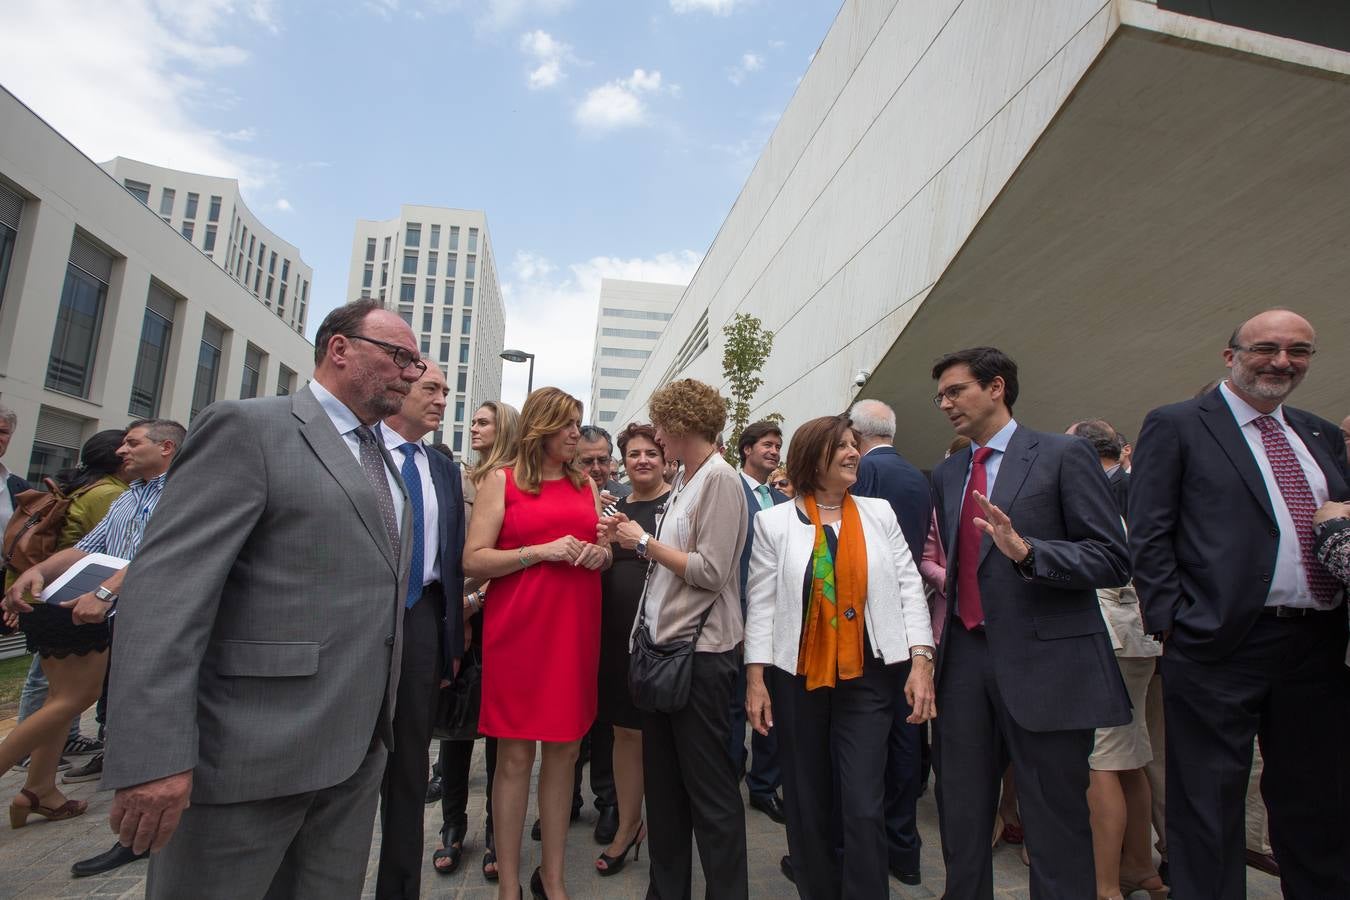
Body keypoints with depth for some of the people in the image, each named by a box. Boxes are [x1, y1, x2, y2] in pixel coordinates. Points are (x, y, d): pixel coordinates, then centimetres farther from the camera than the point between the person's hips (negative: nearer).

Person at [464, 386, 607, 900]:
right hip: (518, 628, -4)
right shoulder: (502, 480, 0)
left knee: (564, 751, 10)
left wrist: (598, 554, -4)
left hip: (575, 629, 4)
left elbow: (605, 551, 19)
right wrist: (542, 551, -16)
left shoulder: (586, 484, 12)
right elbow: (473, 561, -7)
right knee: (515, 756, 4)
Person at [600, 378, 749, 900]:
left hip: (701, 651, -9)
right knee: (662, 781, 19)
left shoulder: (720, 479, -13)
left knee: (709, 788, 4)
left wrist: (645, 542, -10)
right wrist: (631, 540, 2)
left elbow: (710, 572, -19)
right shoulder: (684, 481, 12)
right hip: (665, 643, 9)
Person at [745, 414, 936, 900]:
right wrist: (755, 679, -4)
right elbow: (762, 604, -1)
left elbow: (909, 589, 4)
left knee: (863, 806, 0)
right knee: (807, 802, 12)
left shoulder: (879, 513, 5)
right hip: (797, 677, 0)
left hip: (868, 677, 1)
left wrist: (921, 661, -5)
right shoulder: (775, 522, 0)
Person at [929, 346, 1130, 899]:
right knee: (960, 817, 15)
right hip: (965, 659, 6)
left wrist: (1026, 550, -22)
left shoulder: (1063, 455, -3)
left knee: (1055, 823, 7)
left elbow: (1113, 561, -9)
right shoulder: (946, 474, 14)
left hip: (1044, 662, -5)